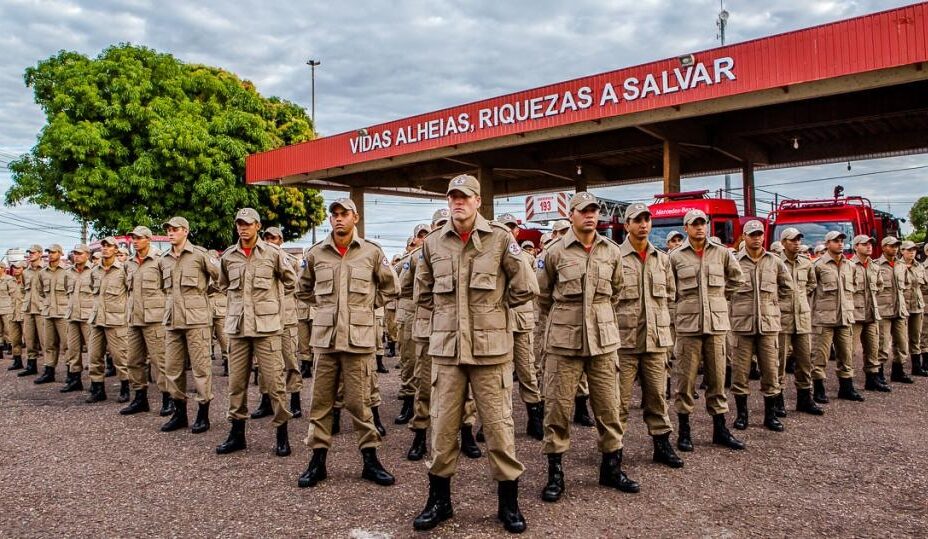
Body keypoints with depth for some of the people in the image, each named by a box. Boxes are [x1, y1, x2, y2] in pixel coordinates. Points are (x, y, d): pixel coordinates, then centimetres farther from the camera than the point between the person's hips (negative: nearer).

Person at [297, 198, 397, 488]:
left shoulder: (372, 252, 0)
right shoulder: (315, 253, 5)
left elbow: (389, 287, 13)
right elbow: (304, 289, 21)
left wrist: (368, 305, 7)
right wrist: (324, 305, 11)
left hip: (359, 337, -2)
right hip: (324, 336, 2)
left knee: (359, 401, 3)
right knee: (321, 400, 8)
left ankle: (370, 458, 17)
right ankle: (318, 458, 20)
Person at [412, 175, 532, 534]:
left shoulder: (500, 238, -3)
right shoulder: (433, 243, 6)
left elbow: (522, 289, 3)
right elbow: (424, 293, 19)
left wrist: (493, 310, 6)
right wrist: (447, 312, 10)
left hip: (491, 348, -2)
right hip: (446, 348, 3)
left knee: (498, 425, 4)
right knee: (442, 426, 9)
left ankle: (508, 503, 21)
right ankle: (439, 500, 26)